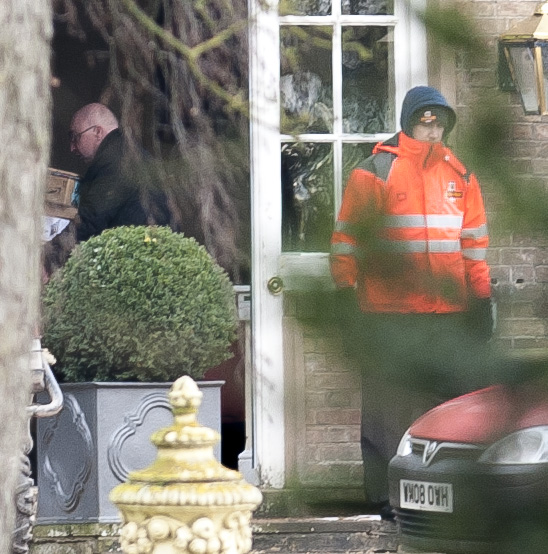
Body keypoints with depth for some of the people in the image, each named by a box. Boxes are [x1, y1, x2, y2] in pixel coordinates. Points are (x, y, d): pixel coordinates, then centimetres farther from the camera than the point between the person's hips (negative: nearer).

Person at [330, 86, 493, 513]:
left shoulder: (459, 176, 16)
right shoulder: (374, 172, 2)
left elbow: (475, 242, 20)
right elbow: (346, 238, 1)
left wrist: (482, 300, 15)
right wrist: (347, 294, -6)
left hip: (449, 316, 4)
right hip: (389, 314, -4)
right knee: (388, 409, -2)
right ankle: (383, 495, 4)